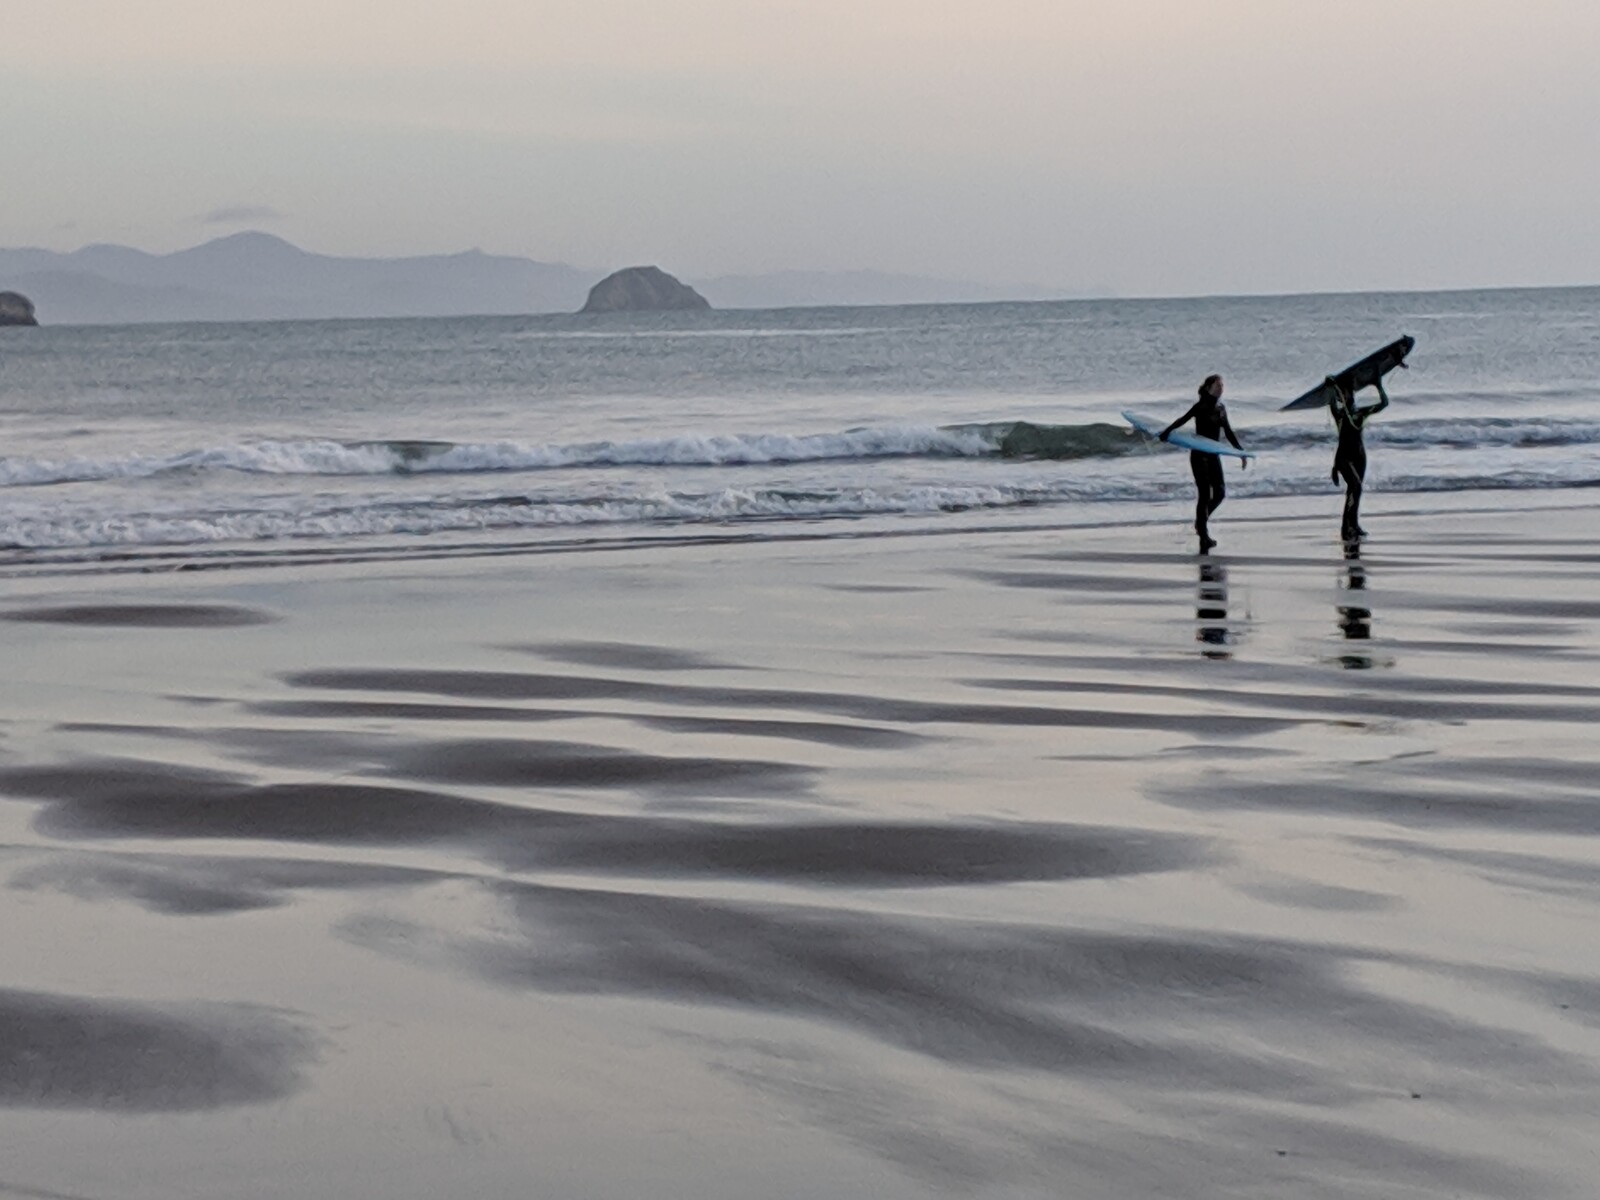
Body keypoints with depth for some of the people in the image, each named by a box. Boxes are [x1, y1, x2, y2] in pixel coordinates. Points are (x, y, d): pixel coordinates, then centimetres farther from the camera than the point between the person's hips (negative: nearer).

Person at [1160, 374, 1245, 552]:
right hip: (1199, 455, -7)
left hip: (1214, 455, 7)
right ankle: (1204, 537, -4)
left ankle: (1201, 521, 28)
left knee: (1220, 493, 4)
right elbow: (1183, 420, -23)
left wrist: (1240, 450, 18)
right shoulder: (1200, 407, -11)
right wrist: (1166, 432, -37)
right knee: (1204, 495, -8)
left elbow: (1228, 432, 17)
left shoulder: (1220, 408, 9)